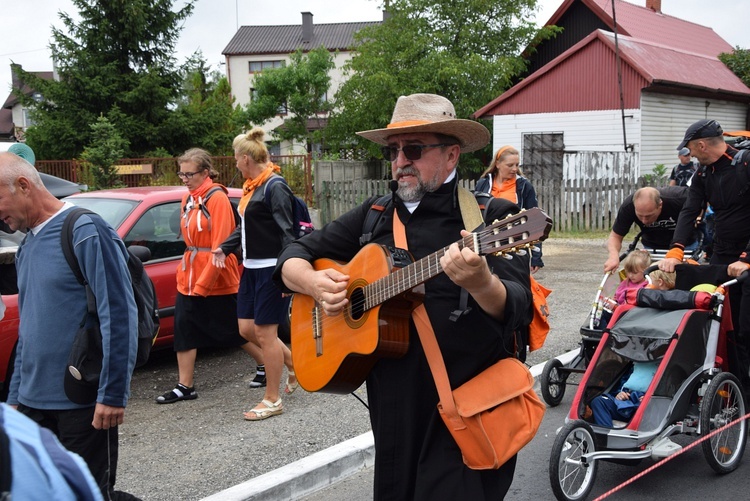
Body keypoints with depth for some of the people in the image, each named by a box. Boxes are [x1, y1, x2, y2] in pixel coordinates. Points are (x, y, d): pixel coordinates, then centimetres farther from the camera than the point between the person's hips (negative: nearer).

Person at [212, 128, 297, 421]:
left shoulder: (275, 187, -15)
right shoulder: (252, 186, 12)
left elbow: (287, 232, -19)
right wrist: (225, 248, 18)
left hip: (272, 269, -9)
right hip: (251, 267, 9)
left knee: (265, 332, -2)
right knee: (247, 328, 12)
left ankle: (272, 400, 10)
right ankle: (293, 363, 31)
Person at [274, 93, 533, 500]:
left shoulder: (492, 217, -6)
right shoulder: (374, 215, 9)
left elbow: (517, 310, -17)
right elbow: (294, 255, 14)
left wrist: (481, 284, -39)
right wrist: (313, 282, -8)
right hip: (393, 405, 5)